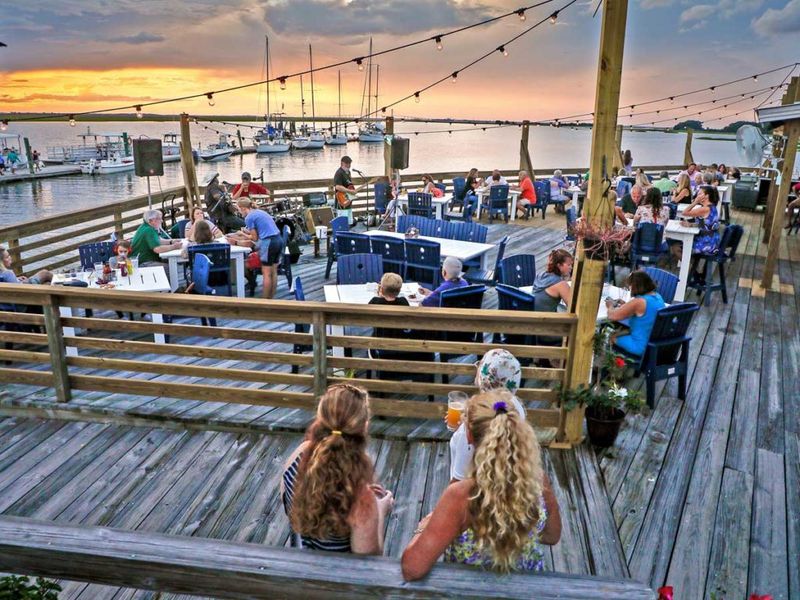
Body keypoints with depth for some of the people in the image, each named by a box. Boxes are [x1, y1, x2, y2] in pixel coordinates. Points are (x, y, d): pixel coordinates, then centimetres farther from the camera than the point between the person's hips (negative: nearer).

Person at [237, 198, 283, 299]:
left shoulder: (249, 217, -5)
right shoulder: (260, 212, 19)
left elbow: (255, 238, -1)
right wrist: (248, 232, 27)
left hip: (268, 242, -8)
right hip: (278, 239, 8)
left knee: (267, 273, 1)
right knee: (273, 272, 14)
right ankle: (271, 298, 21)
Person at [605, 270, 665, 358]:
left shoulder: (638, 302, -26)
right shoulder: (658, 296, 1)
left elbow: (612, 316, -20)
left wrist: (611, 306, -1)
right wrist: (624, 305, 10)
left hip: (642, 348, -8)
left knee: (612, 337, 13)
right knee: (621, 332, 24)